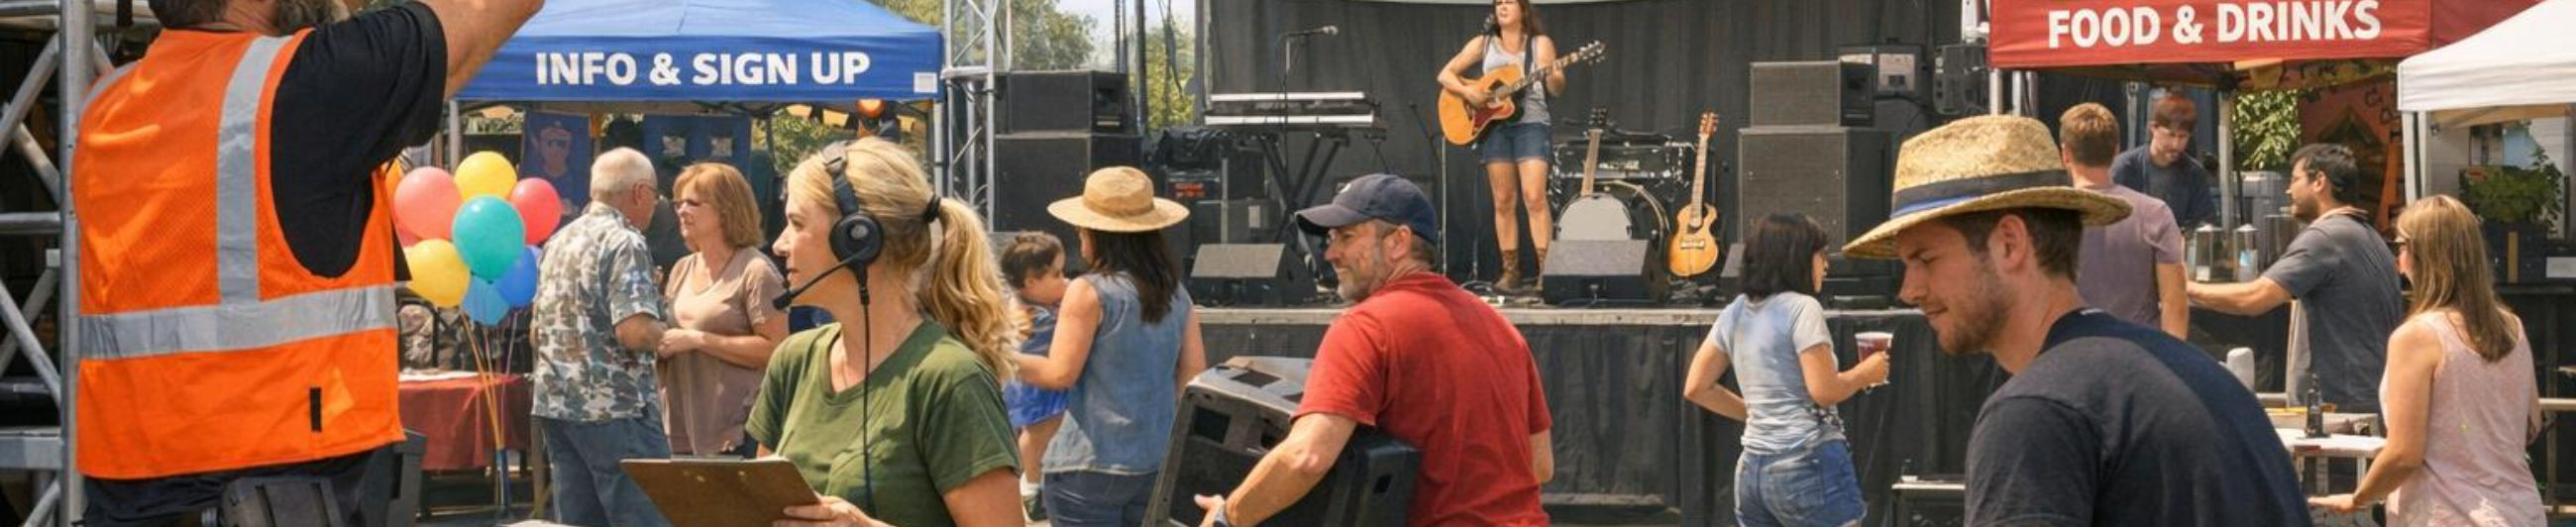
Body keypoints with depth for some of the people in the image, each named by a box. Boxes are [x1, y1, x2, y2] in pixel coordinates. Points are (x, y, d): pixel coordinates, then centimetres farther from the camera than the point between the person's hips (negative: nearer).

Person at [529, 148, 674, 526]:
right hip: (614, 407, -8)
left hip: (555, 402, 8)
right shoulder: (624, 243, -11)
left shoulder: (560, 241, 15)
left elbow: (536, 332, 22)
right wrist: (664, 340, -3)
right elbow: (635, 331, -23)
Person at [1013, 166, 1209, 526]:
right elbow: (1194, 375, 8)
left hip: (1090, 465, -6)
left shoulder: (1089, 293, -12)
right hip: (1157, 464, 6)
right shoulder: (1176, 295, 6)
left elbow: (1059, 373, -11)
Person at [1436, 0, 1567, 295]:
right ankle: (1510, 272, 5)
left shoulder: (1540, 43, 7)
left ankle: (1547, 271, -15)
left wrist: (1551, 74, -23)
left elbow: (1557, 90, 0)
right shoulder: (1483, 44, 11)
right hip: (1494, 126, 2)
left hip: (1531, 123, -2)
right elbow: (1445, 75, 10)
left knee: (1534, 197, -15)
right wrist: (1467, 92, -9)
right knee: (1504, 201, 1)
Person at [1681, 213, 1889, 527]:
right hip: (1808, 464, -7)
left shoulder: (1735, 313, 12)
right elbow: (1824, 391, -14)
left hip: (1751, 469, 7)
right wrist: (1865, 373, 3)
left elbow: (1696, 389, 12)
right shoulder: (1801, 307, -9)